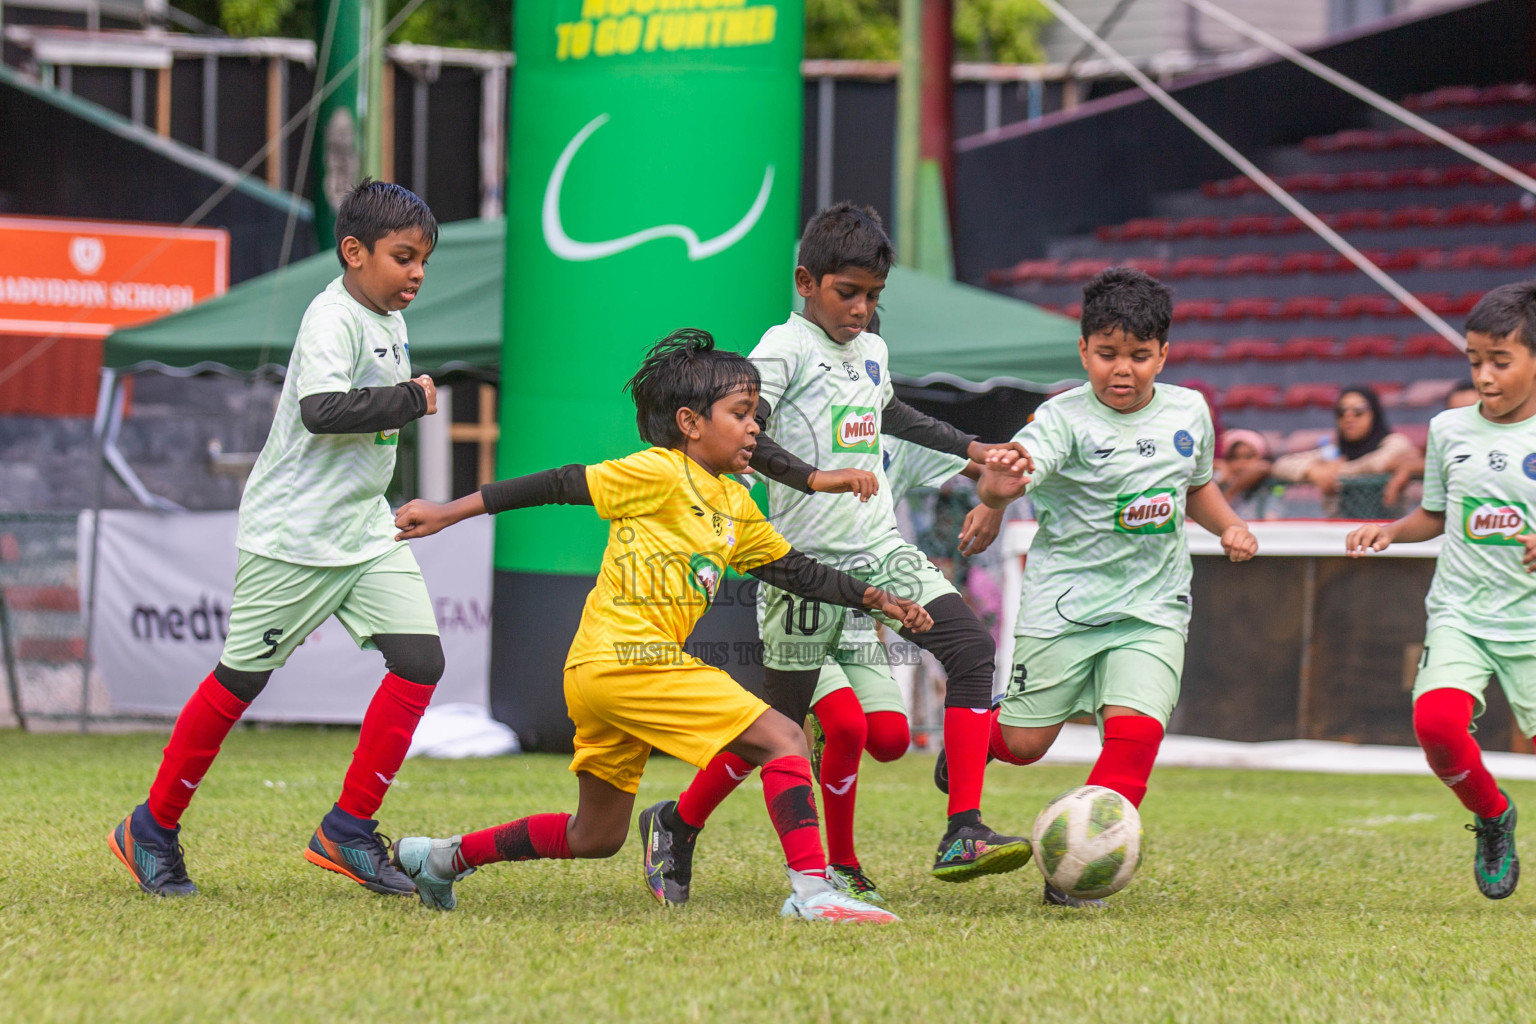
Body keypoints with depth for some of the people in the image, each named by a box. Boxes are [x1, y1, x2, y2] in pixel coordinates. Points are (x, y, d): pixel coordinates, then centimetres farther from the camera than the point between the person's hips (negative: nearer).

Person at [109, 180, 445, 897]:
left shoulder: (389, 321, 11)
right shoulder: (332, 319, -18)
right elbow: (320, 408, -34)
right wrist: (411, 400, -26)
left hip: (366, 529, 8)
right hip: (293, 534, -8)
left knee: (420, 659, -7)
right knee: (241, 677, 1)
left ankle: (348, 830, -1)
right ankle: (153, 829, 16)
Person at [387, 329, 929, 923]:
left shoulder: (734, 504, 18)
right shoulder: (661, 473, -8)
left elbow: (795, 571, 24)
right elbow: (558, 486, -7)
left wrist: (877, 600, 15)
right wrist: (448, 514, -6)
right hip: (628, 657, -10)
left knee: (596, 838, 19)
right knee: (784, 741, -13)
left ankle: (442, 857, 28)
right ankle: (811, 890, -20)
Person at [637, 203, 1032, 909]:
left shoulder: (871, 352, 15)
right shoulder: (785, 348, -8)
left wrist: (970, 448, 35)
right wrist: (818, 478, -32)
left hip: (882, 552, 7)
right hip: (809, 560, -7)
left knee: (971, 647, -14)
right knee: (781, 718, 0)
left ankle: (962, 835, -16)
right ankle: (677, 825, 23)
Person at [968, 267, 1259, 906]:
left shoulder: (1188, 412, 5)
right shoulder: (1065, 420, -13)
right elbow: (1005, 478, -32)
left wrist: (1230, 526, 6)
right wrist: (999, 484, -56)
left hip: (1153, 607, 3)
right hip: (1065, 600, -3)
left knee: (1135, 732, -16)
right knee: (1026, 743, 2)